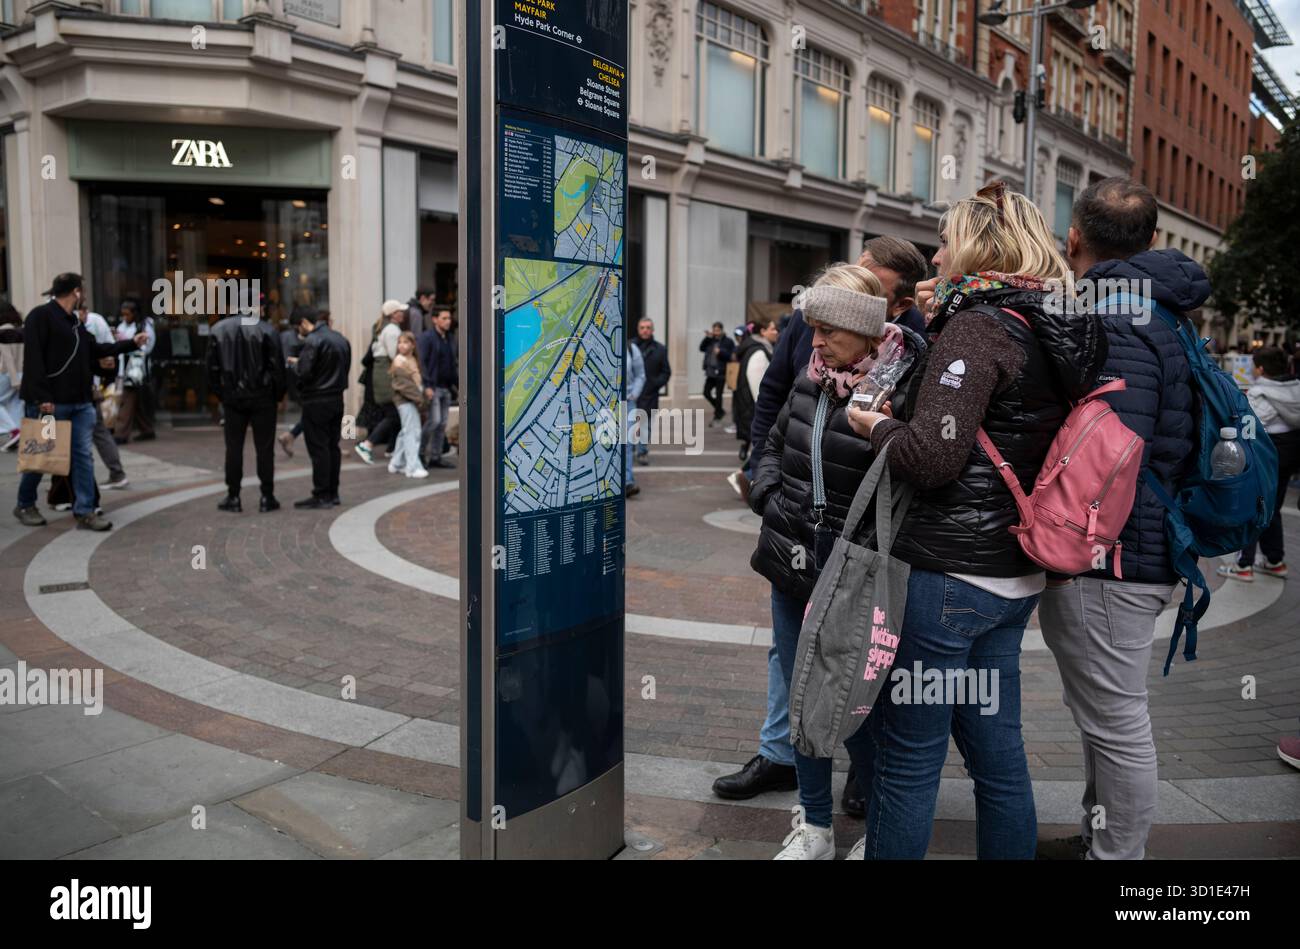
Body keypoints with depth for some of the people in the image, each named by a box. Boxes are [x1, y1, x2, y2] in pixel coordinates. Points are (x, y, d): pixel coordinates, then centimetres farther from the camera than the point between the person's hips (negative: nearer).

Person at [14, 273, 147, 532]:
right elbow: (33, 360, -17)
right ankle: (25, 506, 23)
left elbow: (95, 349, 27)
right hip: (50, 403, -8)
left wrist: (131, 343, 30)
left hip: (80, 403, 8)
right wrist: (41, 397, -22)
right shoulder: (41, 316, -10)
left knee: (83, 456, 3)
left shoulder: (74, 322, 18)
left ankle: (85, 512, 5)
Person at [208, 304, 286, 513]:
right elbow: (277, 366, -9)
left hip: (232, 398, 2)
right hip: (262, 398, -2)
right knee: (264, 447, 3)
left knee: (233, 447, 8)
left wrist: (220, 393, 13)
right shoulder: (266, 330, -9)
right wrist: (278, 394, 2)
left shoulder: (219, 330, 2)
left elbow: (212, 368, 5)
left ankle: (233, 497, 9)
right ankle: (267, 498, 5)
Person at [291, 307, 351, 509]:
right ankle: (333, 493, 17)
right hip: (337, 399, 8)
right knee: (333, 446, 12)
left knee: (318, 448, -3)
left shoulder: (312, 341, -15)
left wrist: (295, 364, 1)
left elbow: (304, 372, -19)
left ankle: (322, 496, 0)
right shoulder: (341, 340, 11)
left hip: (316, 402, -8)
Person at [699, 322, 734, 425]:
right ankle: (720, 412, 24)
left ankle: (717, 416, 9)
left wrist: (720, 352, -21)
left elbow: (731, 356, -11)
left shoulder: (728, 342, -5)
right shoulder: (710, 340, 10)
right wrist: (707, 338, -7)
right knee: (706, 393, 6)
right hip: (710, 372, 6)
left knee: (718, 395, -2)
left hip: (721, 373, -6)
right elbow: (702, 348, 1)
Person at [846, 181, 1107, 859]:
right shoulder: (1052, 330, 13)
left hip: (947, 572, -9)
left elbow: (932, 455, -24)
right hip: (1015, 577, 9)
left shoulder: (978, 326, -14)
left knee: (906, 757, 3)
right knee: (997, 751, 18)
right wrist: (939, 324, 18)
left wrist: (877, 427, -4)